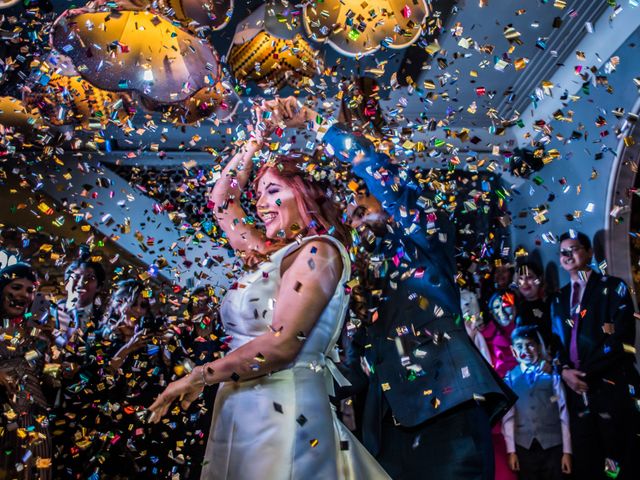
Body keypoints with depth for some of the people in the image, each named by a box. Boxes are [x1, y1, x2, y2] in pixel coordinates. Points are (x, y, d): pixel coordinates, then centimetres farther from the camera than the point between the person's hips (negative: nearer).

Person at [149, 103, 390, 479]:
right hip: (239, 414, 8)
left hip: (283, 413, -8)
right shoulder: (267, 253, 13)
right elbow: (221, 201, 28)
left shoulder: (319, 251, -11)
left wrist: (197, 378, -11)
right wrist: (256, 141, 25)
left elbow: (280, 344, -20)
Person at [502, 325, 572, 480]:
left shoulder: (552, 374, 2)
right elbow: (508, 416, 2)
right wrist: (511, 450, -1)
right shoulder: (510, 378, 3)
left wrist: (567, 451, -1)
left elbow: (563, 412, 1)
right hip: (524, 446, 1)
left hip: (552, 444, -1)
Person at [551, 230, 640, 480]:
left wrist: (586, 371, -13)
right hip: (577, 387, 5)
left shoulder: (613, 288, 1)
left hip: (612, 385, -4)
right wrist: (565, 370, -4)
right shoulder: (559, 298, 17)